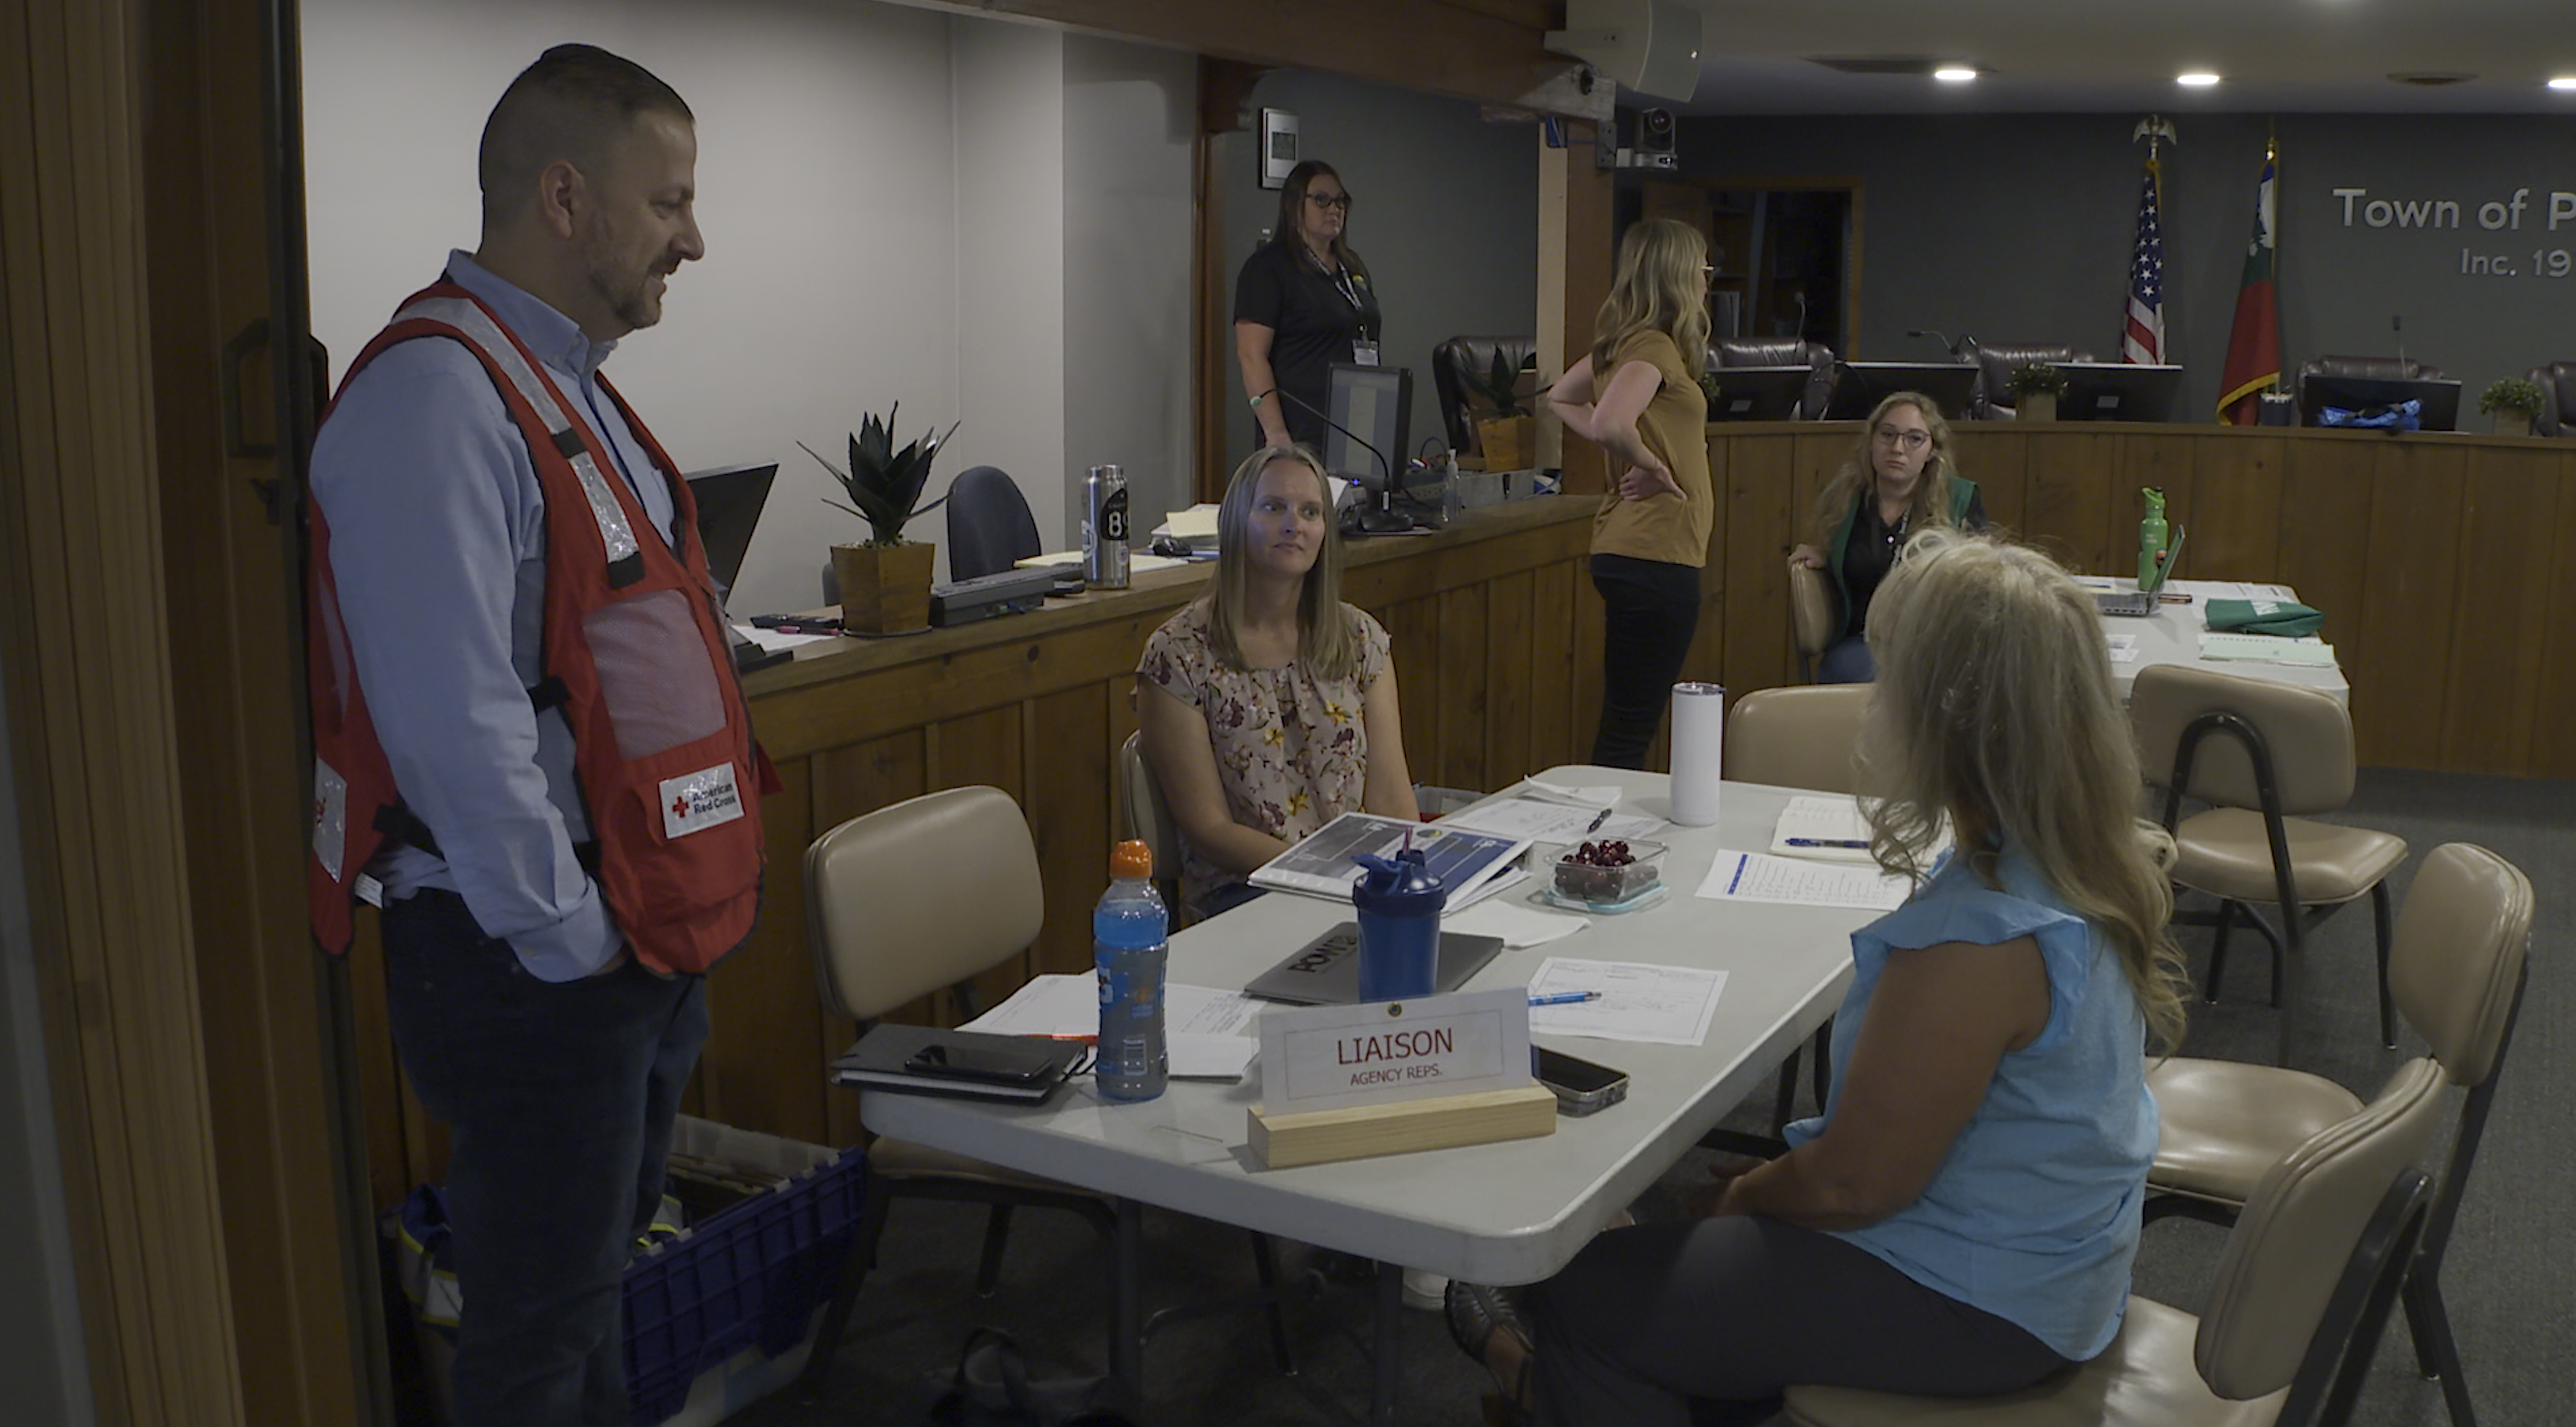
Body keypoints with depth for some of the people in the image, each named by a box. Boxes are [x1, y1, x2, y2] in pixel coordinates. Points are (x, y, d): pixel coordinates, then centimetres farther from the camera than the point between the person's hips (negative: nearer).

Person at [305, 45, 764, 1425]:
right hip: (532, 956, -9)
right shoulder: (436, 399, -19)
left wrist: (659, 917, 15)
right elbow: (456, 723, -26)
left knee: (606, 1274, 23)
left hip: (636, 934, 10)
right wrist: (569, 941, -17)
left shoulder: (569, 383, 14)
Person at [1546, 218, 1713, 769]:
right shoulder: (1653, 346, -15)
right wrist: (1653, 466, -14)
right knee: (1630, 726, -4)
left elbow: (1560, 398, 26)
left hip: (1626, 549, 10)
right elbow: (1610, 423, -32)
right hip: (1656, 552, -10)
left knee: (1628, 721, 16)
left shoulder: (1625, 342, 12)